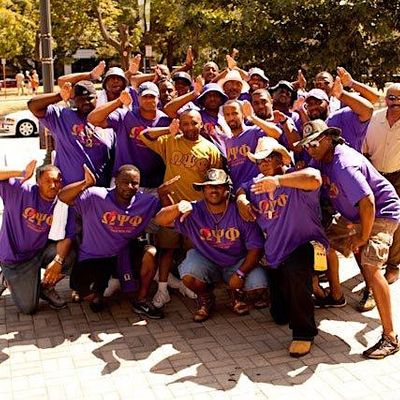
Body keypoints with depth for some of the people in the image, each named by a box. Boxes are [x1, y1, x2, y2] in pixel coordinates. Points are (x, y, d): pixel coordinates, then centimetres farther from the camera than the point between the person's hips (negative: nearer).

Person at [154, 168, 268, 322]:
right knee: (189, 276, -31)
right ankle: (205, 299, 6)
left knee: (258, 285, -24)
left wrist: (240, 273, -22)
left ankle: (237, 295, 15)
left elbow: (255, 247, -12)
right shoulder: (194, 212, -15)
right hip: (206, 261, 0)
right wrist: (179, 207, -46)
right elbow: (160, 220, -26)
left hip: (238, 262, 0)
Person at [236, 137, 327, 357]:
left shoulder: (295, 181, -12)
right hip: (275, 256, 7)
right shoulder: (256, 184, 9)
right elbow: (241, 189, 28)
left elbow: (314, 179, -33)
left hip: (305, 245, -7)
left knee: (294, 270, -43)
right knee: (280, 317, 12)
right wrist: (241, 199, 4)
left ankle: (304, 333, -23)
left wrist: (278, 180, -42)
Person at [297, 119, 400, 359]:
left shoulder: (344, 164, -30)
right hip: (353, 215, 10)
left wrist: (363, 236, -24)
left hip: (380, 213, -10)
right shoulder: (322, 159, 0)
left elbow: (367, 201, -34)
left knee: (370, 267, -21)